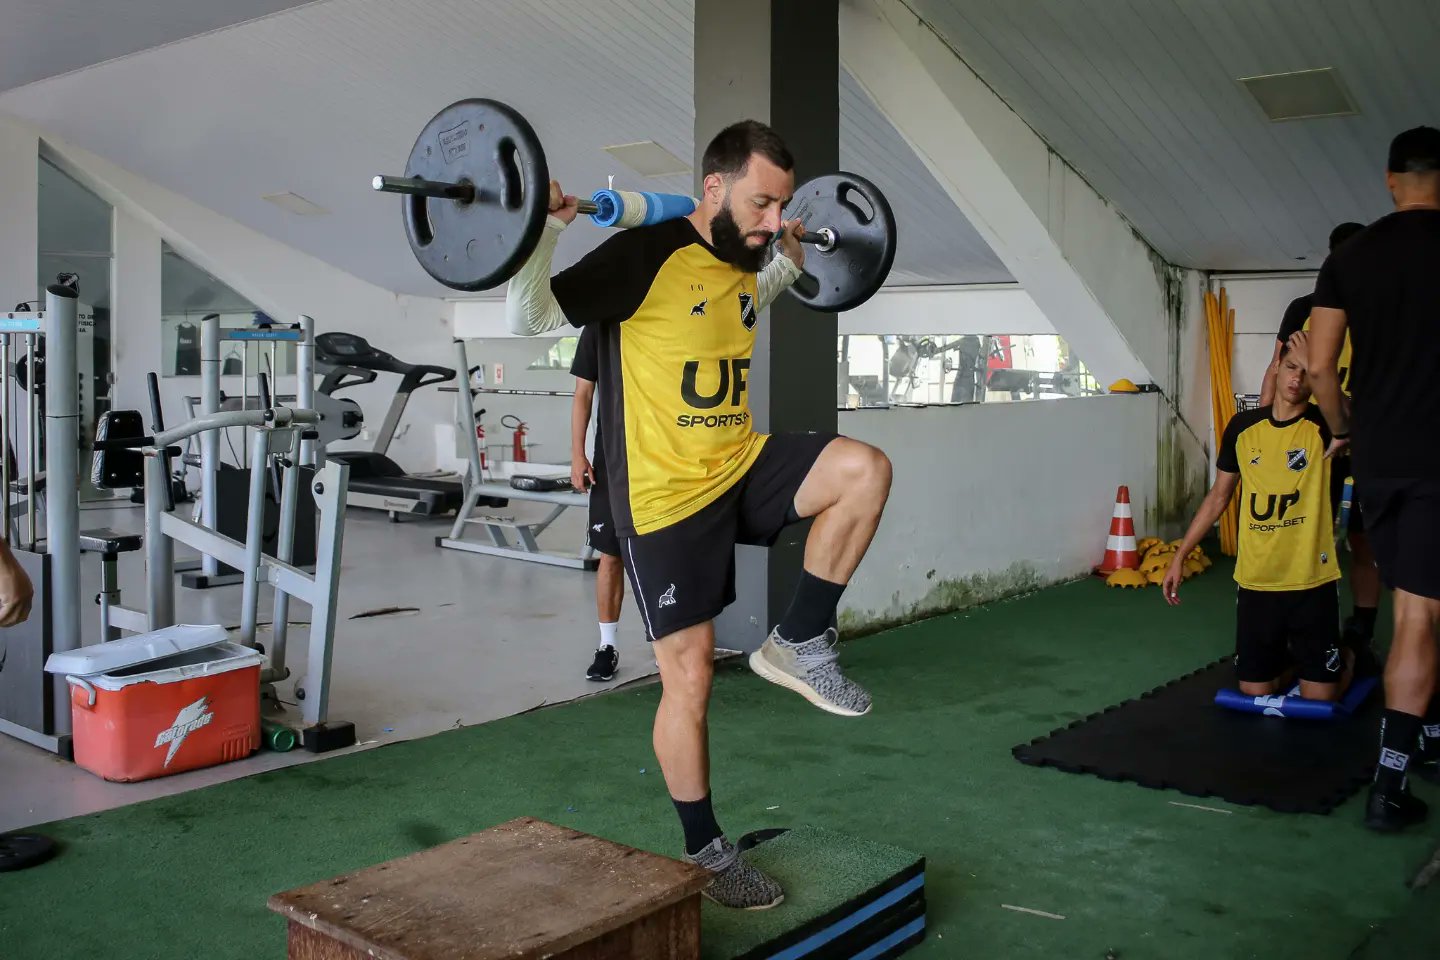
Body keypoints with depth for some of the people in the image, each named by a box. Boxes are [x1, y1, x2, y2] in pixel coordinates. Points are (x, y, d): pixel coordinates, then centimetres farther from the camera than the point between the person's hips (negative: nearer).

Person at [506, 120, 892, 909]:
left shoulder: (743, 263, 6)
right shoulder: (643, 256, -17)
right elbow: (529, 320, -16)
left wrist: (790, 258, 24)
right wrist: (541, 229, -28)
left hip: (741, 466, 7)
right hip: (666, 496, -7)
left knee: (865, 470, -17)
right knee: (690, 677, -1)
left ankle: (799, 644, -2)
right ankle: (703, 849, 19)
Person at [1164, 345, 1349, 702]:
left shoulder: (1324, 427, -7)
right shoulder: (1243, 426, 3)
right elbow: (1218, 496, 11)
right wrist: (1180, 556, 10)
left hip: (1312, 582, -3)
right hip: (1255, 581, 3)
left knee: (1318, 701, 2)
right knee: (1254, 692, 8)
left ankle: (1349, 658, 35)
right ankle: (1289, 659, 40)